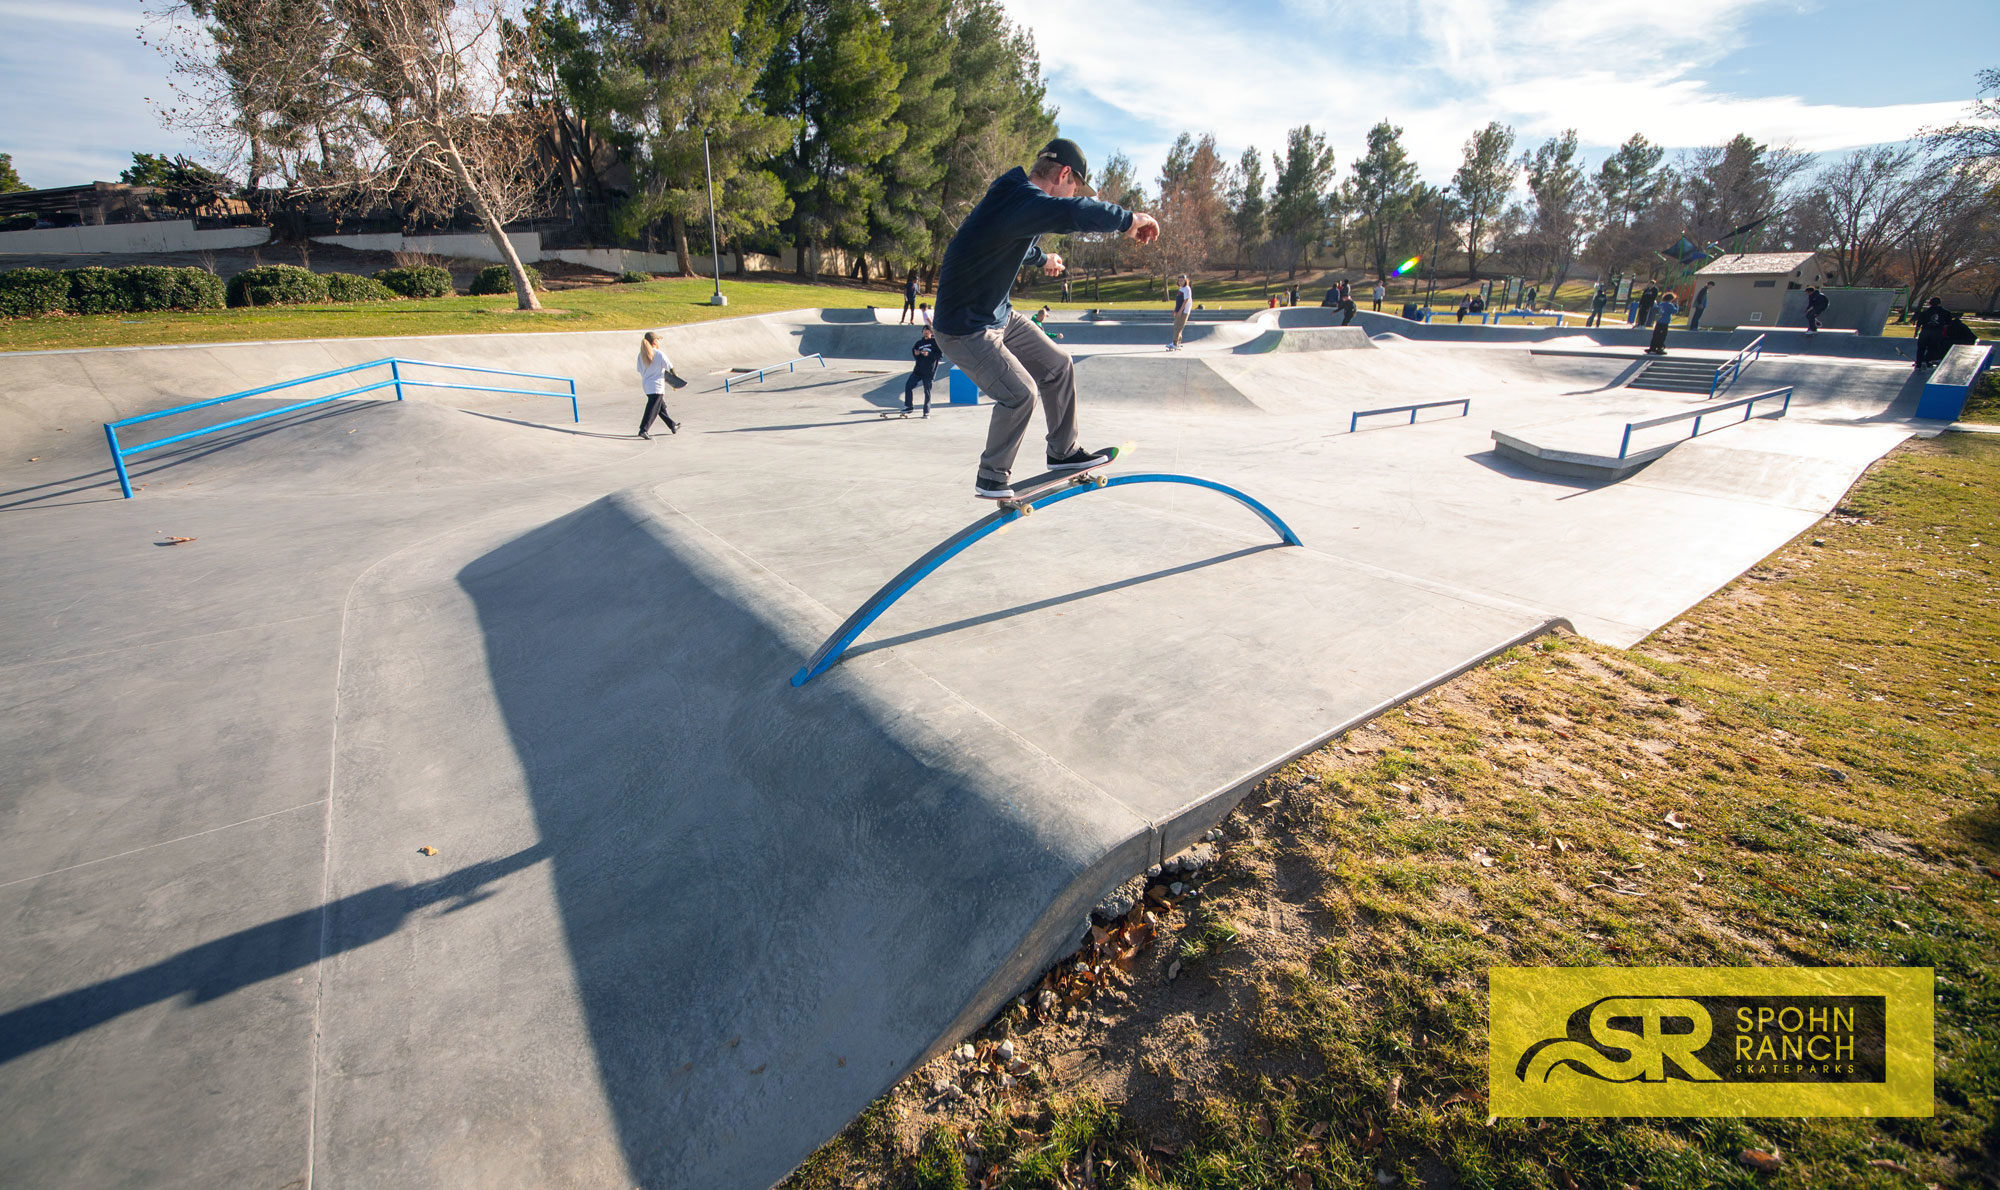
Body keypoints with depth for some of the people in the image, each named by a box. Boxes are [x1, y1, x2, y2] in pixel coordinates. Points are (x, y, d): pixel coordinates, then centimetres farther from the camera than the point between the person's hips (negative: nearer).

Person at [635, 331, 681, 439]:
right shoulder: (659, 354, -13)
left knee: (662, 407, 19)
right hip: (656, 386, -7)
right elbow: (669, 367, -3)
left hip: (646, 385, 7)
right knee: (652, 409, -7)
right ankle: (643, 430, -14)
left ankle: (673, 426, 32)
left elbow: (640, 370, 10)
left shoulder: (641, 355, 5)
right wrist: (675, 375, 17)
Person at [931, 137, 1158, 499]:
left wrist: (1042, 259, 52)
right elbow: (1074, 212, -44)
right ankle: (991, 478, 1)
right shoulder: (1019, 198, -24)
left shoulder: (1020, 196, 9)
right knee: (1020, 393, -18)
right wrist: (1128, 219, -30)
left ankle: (1063, 452, 24)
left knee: (1058, 366, 10)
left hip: (999, 316, 10)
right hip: (965, 329, -10)